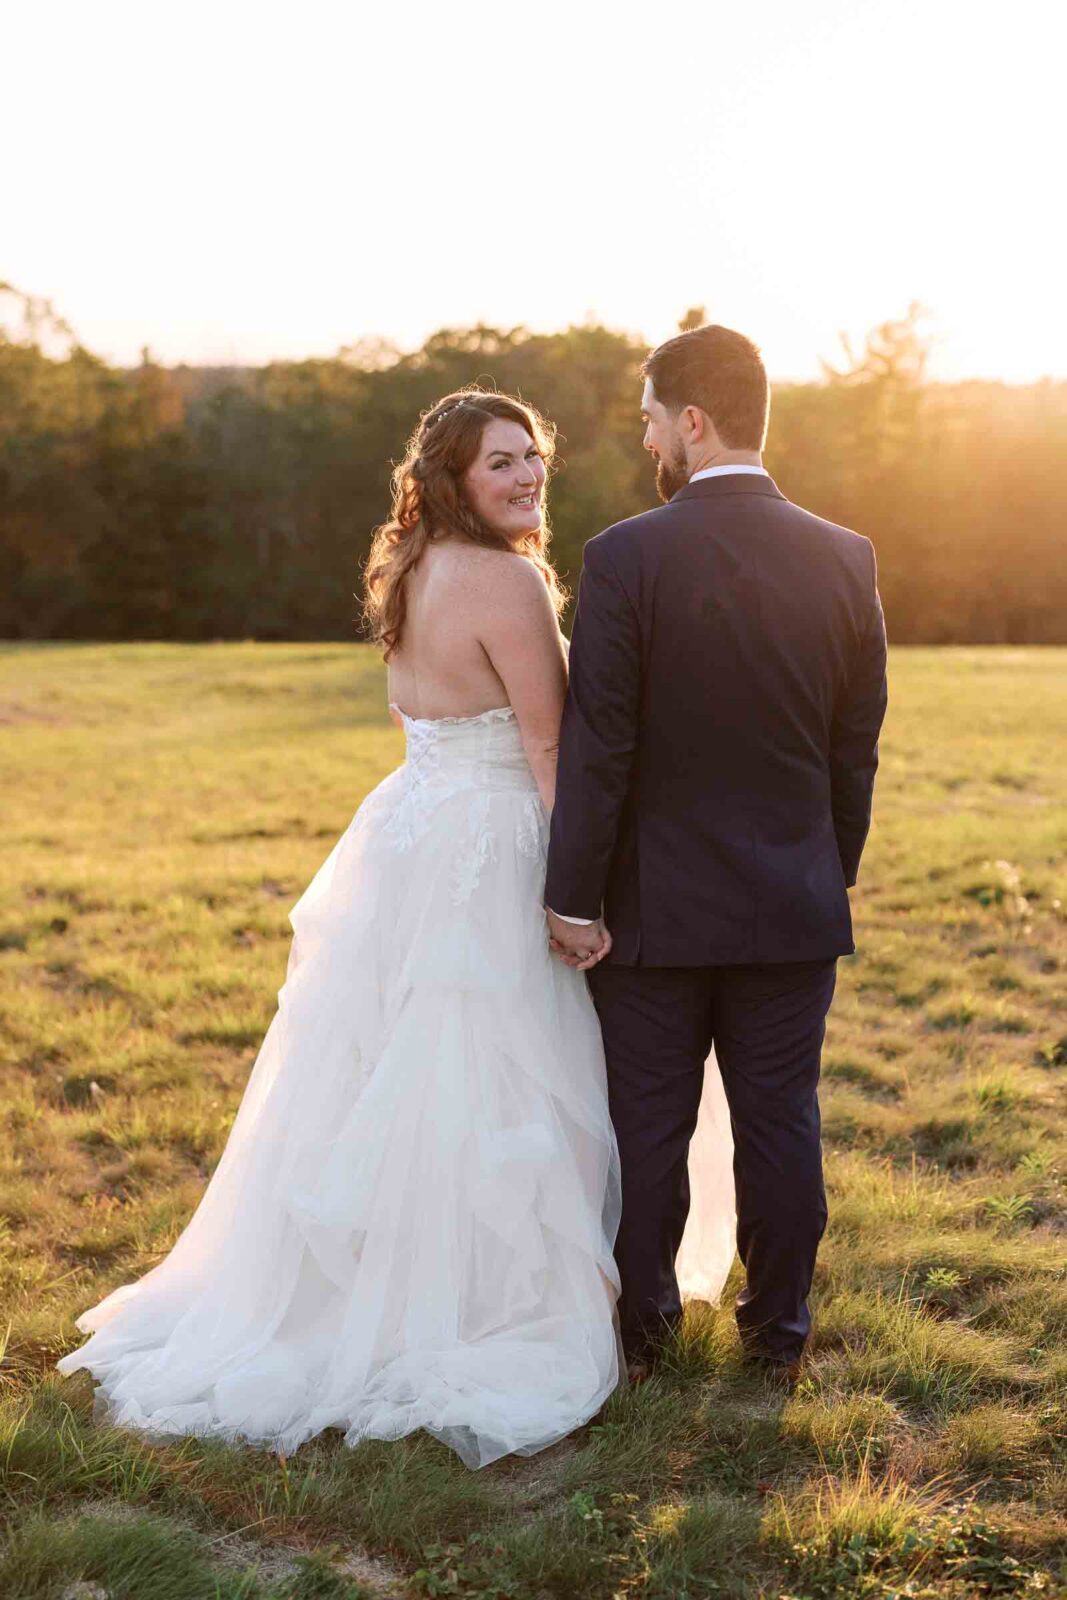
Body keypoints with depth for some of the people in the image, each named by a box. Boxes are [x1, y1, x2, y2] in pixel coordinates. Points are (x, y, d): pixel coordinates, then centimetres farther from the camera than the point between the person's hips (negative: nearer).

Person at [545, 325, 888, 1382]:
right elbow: (857, 747, 4)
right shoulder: (845, 558, -2)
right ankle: (778, 1333, 27)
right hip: (795, 905, 3)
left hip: (656, 906, -3)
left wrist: (572, 899, -7)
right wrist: (834, 876, 15)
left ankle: (641, 1330, 26)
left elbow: (595, 747, -14)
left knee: (648, 1129, 11)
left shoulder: (626, 556, -14)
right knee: (780, 1125, 14)